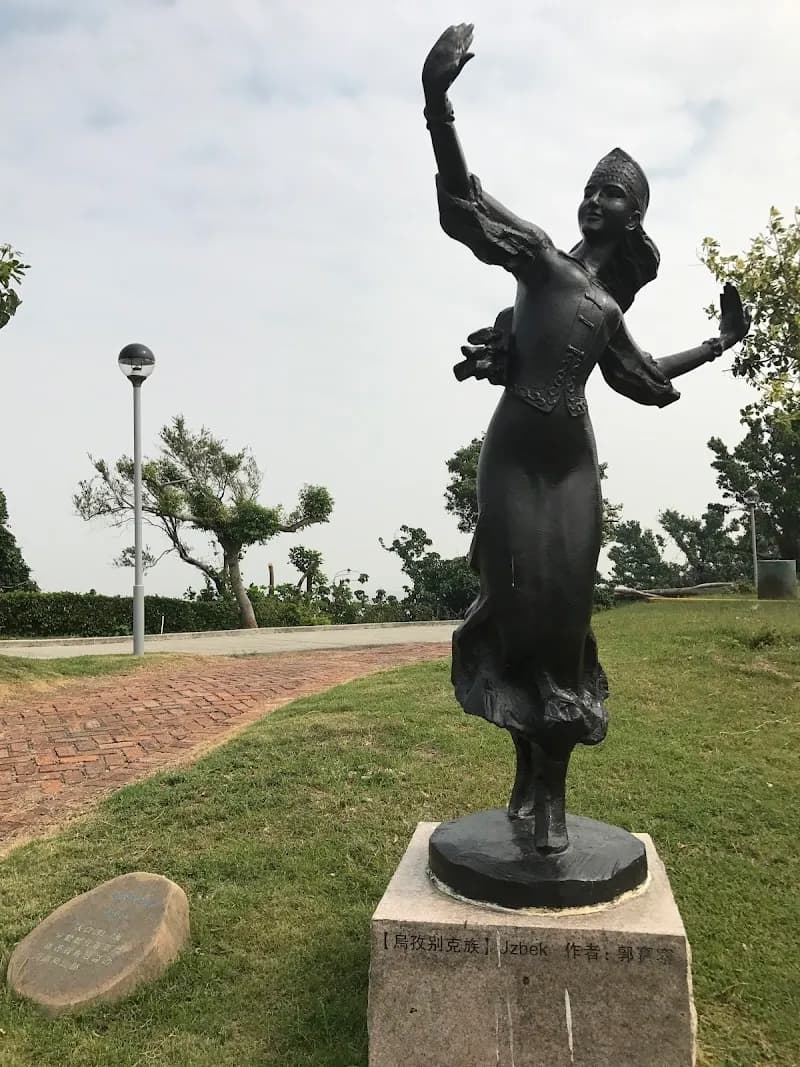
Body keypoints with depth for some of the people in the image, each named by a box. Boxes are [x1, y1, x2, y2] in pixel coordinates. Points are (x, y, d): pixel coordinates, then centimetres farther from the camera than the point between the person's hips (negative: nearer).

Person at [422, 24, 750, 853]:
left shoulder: (609, 307, 17)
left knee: (564, 618, 1)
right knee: (518, 609, -2)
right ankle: (526, 773, 13)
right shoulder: (539, 255, 3)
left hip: (573, 462, 4)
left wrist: (720, 344, 33)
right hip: (514, 455, -3)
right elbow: (462, 206, -12)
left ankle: (554, 790, 9)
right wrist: (438, 105, -25)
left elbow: (646, 381, 30)